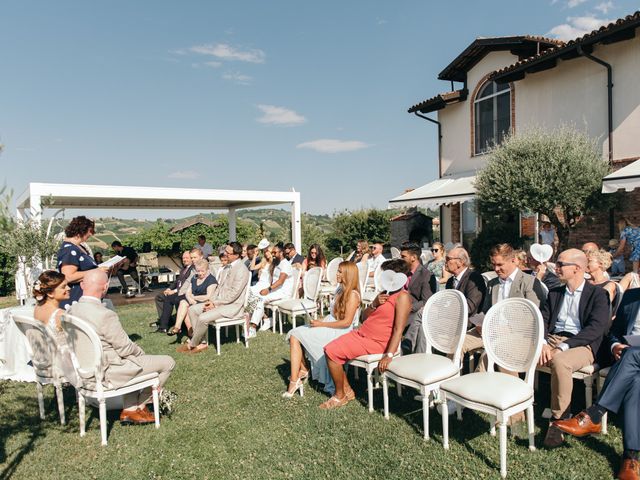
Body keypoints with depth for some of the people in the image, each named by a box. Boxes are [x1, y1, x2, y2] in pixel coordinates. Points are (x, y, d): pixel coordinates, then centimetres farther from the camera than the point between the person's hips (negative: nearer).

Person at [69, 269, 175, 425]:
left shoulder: (72, 310, -3)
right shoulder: (106, 315, -28)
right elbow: (125, 348, -19)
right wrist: (141, 352, 3)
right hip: (106, 373, -9)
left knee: (133, 359, 33)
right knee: (168, 362, 1)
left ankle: (130, 409, 28)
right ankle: (140, 405, 24)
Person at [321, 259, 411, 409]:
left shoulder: (402, 297, -13)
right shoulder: (385, 293, 15)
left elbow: (399, 329, -22)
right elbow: (364, 317, 13)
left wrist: (389, 355, -30)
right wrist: (375, 304, -7)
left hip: (376, 343, -9)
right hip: (361, 333, 9)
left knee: (331, 352, -14)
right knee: (330, 349, 1)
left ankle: (340, 396, 4)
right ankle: (346, 390, 10)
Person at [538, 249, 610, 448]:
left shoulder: (598, 294, 4)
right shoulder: (555, 293, 20)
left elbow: (596, 328, -10)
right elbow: (542, 320, 9)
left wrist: (563, 347, -21)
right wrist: (543, 343, -12)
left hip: (580, 345, -5)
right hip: (551, 340, 5)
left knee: (560, 362, -39)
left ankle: (559, 420, -22)